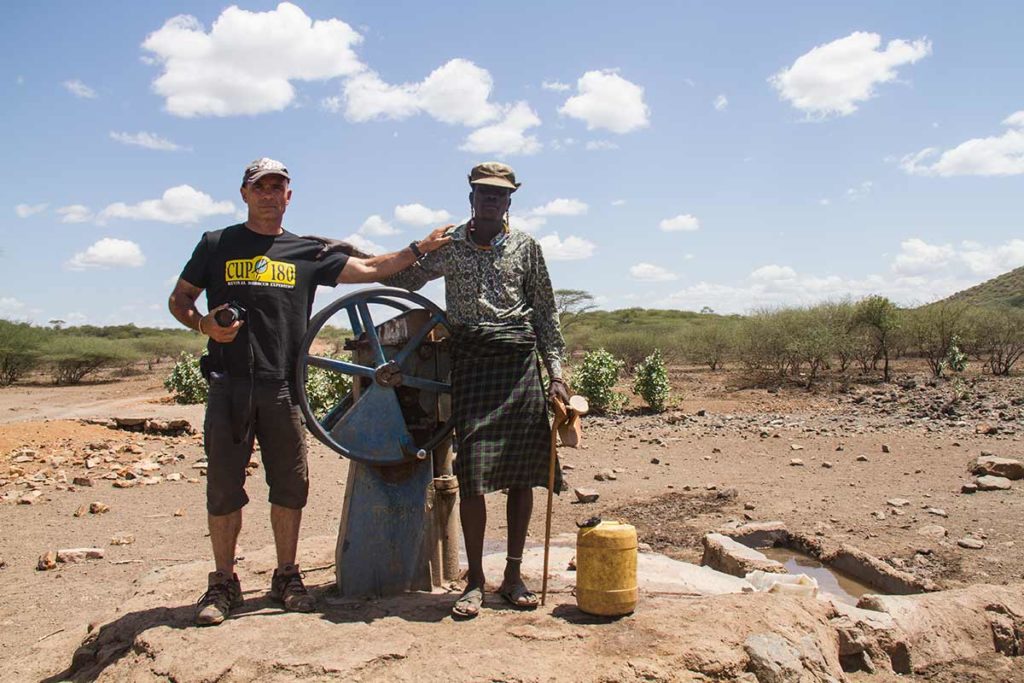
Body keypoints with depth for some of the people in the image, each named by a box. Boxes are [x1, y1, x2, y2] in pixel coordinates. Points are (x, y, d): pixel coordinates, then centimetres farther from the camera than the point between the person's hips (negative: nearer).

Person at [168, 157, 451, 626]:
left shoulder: (307, 253, 12)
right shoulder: (217, 245, 10)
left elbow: (369, 270, 11)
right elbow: (179, 299, 13)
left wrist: (420, 249, 5)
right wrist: (204, 324, -7)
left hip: (283, 385, 2)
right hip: (230, 384, -1)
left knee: (290, 485, 5)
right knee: (224, 486, 2)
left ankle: (286, 577, 20)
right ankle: (223, 583, 16)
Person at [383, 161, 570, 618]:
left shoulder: (526, 247, 10)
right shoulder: (448, 245, 9)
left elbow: (546, 313, 10)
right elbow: (403, 277, 19)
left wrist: (556, 371, 5)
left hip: (519, 361, 1)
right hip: (470, 361, -1)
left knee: (522, 472, 2)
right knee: (472, 473, -7)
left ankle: (513, 575, 16)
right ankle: (475, 580, 6)